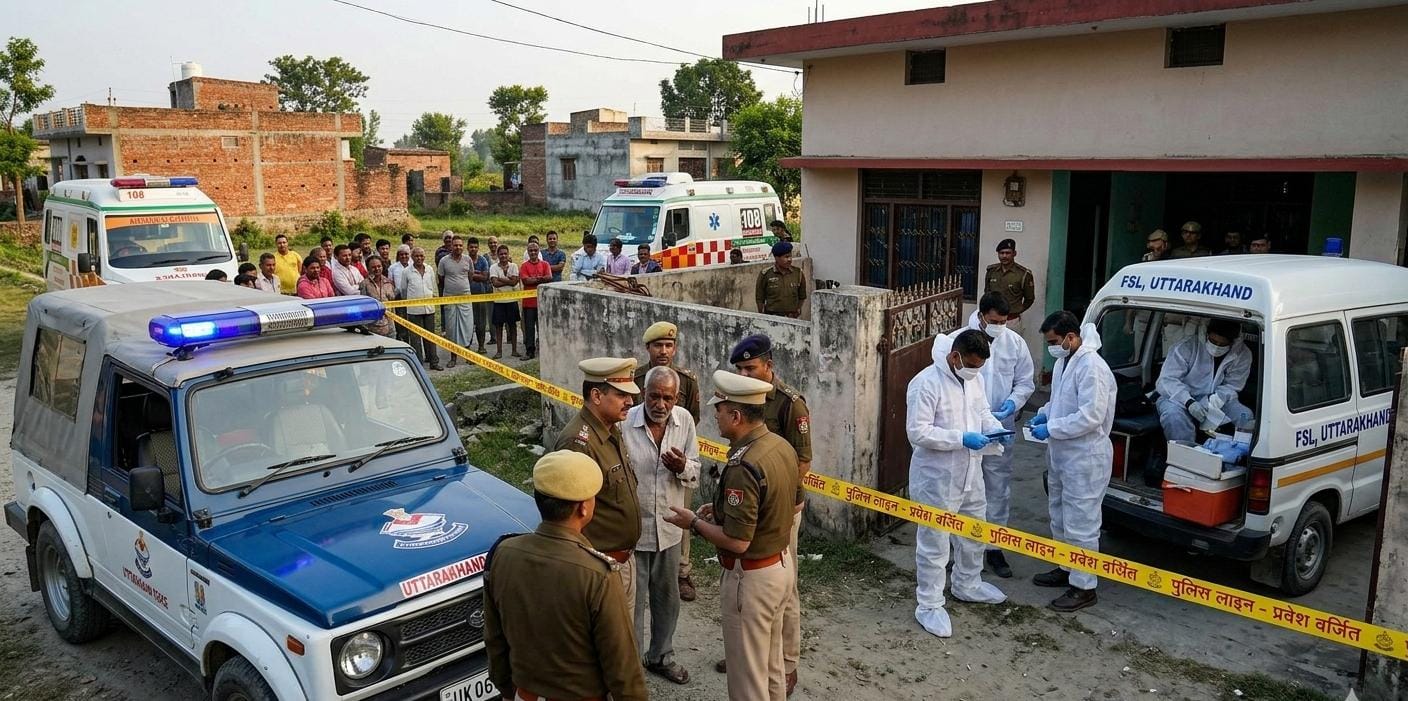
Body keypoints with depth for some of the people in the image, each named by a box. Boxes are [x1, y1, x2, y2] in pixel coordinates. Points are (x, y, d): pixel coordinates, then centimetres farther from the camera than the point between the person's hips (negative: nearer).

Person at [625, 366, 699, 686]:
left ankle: (661, 656, 41)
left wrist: (682, 467, -20)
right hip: (632, 527, -4)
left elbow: (694, 473, 3)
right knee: (632, 601, 9)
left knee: (667, 598, 20)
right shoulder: (625, 423, -19)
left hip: (669, 527, 5)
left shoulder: (685, 420, -5)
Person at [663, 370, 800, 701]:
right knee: (771, 666, 24)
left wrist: (694, 522, -11)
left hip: (751, 578, -9)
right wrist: (724, 509, 12)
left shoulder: (743, 467, -28)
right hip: (781, 564, 9)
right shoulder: (782, 446, -1)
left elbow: (737, 541, -27)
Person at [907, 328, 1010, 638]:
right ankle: (929, 606, 16)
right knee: (934, 544, 2)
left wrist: (995, 428, -6)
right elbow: (917, 432, -24)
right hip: (937, 477, -8)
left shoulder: (974, 377, 1)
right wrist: (962, 438, -28)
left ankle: (967, 586, 46)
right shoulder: (927, 383, -23)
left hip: (970, 473, 8)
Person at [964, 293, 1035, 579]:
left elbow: (1026, 381, 7)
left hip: (1000, 430, 2)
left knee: (998, 491, 10)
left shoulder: (1015, 342, -1)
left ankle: (994, 547, 23)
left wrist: (1013, 402, -13)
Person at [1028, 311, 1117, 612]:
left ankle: (1083, 587, 9)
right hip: (1060, 453, 10)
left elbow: (1091, 416, -26)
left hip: (1085, 458, -10)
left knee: (1080, 523, -2)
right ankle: (1065, 569, 38)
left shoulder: (1091, 367, -23)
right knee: (1060, 517, 22)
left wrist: (1051, 429, -22)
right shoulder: (1063, 361, 8)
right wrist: (1044, 414, 4)